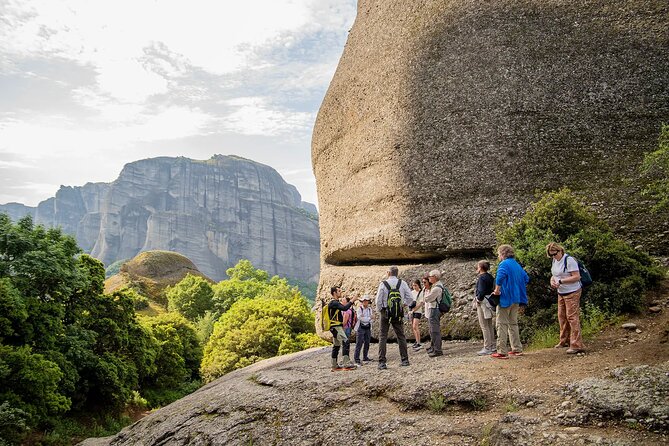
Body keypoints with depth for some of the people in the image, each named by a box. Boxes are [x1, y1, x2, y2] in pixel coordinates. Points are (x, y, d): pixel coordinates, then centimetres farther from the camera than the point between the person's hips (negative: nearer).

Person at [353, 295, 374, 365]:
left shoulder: (369, 309, 10)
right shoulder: (359, 308, -5)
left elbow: (371, 318, 2)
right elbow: (360, 318, -14)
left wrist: (364, 317, -15)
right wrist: (369, 318, -10)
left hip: (368, 328, 5)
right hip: (360, 328, -5)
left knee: (367, 344, 8)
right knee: (359, 344, -8)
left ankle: (365, 358, 19)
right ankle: (356, 359, -7)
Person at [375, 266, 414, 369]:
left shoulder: (383, 284, -7)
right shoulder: (402, 283, 0)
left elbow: (378, 300, -6)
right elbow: (409, 297, 0)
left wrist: (379, 310, 8)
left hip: (385, 312, -2)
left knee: (382, 337, 2)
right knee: (401, 336, 13)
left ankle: (382, 362, -3)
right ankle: (405, 360, 15)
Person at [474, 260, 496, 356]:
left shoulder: (482, 277, -15)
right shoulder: (490, 276, 12)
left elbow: (481, 291, -23)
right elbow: (492, 289, 17)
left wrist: (478, 300, -9)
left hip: (483, 303, -9)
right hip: (489, 303, 9)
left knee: (484, 327, -6)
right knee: (490, 326, 15)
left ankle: (487, 348, -5)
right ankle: (492, 346, 21)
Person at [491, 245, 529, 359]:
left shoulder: (504, 264, -12)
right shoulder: (517, 265, 14)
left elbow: (500, 276, -30)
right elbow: (526, 278, 21)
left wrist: (497, 290, -21)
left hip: (505, 298, -8)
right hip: (516, 298, 8)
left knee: (502, 325, -5)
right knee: (513, 323, 18)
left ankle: (502, 352, -6)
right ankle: (517, 349, 21)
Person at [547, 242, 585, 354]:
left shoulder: (569, 260, -19)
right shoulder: (555, 261, 8)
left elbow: (577, 277, -22)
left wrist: (561, 281, -25)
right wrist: (552, 280, -2)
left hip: (572, 293, -9)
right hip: (561, 293, 9)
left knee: (572, 317, -10)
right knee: (561, 316, 15)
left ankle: (577, 345, -7)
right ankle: (564, 340, 29)